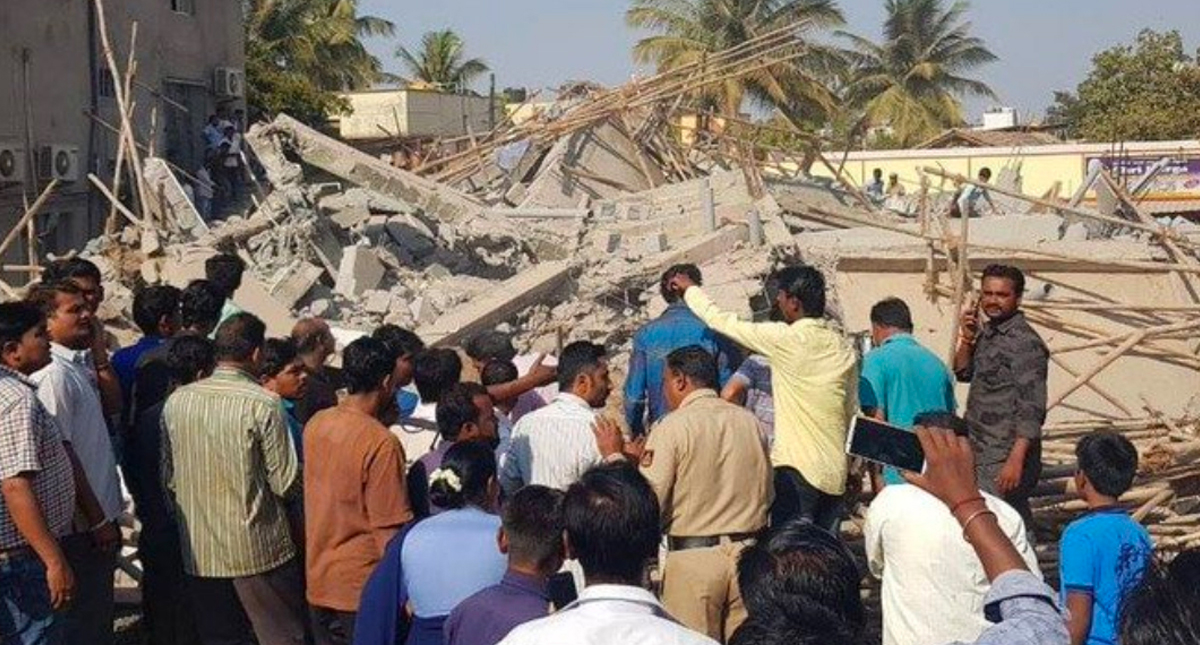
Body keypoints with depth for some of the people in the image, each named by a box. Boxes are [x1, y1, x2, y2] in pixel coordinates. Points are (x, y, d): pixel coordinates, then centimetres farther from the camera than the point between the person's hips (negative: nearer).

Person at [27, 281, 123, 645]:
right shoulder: (53, 374, -20)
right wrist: (98, 520, -18)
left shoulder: (80, 363, 9)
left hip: (99, 514, 9)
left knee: (100, 612, 20)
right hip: (82, 524, -9)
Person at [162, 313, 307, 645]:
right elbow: (286, 482, -12)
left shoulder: (177, 400, 1)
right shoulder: (263, 404, -14)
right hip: (257, 547, -5)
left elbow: (168, 477, 7)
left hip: (199, 549, 5)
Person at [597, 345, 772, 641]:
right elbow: (767, 494, 11)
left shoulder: (673, 426, -9)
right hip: (748, 551, 5)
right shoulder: (749, 421, 5)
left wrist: (614, 456, -2)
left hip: (694, 557, -5)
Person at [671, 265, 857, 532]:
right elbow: (852, 410, 15)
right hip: (835, 472, 7)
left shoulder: (788, 339, -11)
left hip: (798, 469, -7)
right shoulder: (843, 348, 8)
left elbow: (723, 322, -2)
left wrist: (690, 289, 14)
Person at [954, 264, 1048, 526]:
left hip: (1004, 458, -9)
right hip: (981, 453, 9)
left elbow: (1032, 409, -20)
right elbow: (963, 373, 22)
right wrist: (967, 339, 4)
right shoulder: (986, 332, 11)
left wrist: (1016, 460, -26)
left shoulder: (1026, 343, -16)